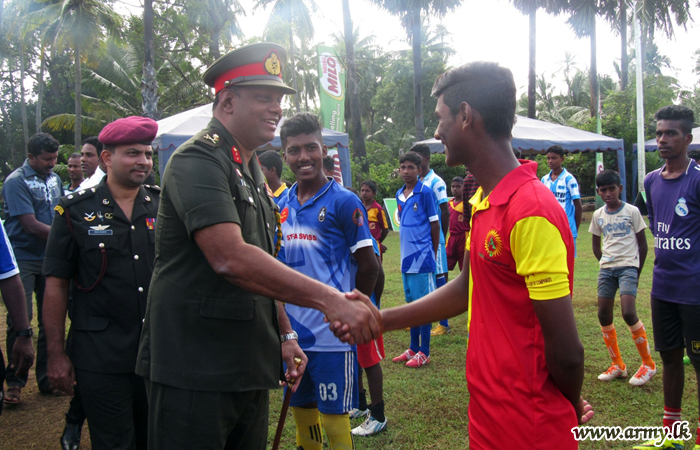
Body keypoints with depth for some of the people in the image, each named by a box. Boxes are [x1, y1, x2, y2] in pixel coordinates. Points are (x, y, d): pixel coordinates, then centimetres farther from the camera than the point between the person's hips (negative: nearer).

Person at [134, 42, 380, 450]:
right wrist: (329, 299, -30)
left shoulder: (252, 171, 16)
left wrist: (285, 334, 16)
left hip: (250, 369, 9)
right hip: (195, 371, -9)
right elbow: (230, 257, -28)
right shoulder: (198, 161, -14)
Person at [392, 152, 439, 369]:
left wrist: (432, 253, 0)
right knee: (411, 303, 14)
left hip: (422, 257, -7)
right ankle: (413, 348, 24)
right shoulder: (399, 194, 12)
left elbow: (435, 224, -5)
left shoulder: (425, 192, -8)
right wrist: (405, 250, 14)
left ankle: (424, 352, 7)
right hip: (407, 257, 7)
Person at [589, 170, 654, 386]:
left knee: (628, 313, -19)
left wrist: (637, 272, 0)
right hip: (606, 268, 5)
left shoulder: (632, 211, -3)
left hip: (628, 266, -5)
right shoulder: (598, 215, 7)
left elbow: (642, 244, 0)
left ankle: (648, 364, 0)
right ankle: (617, 365, 18)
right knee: (604, 315, 2)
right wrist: (606, 264, 9)